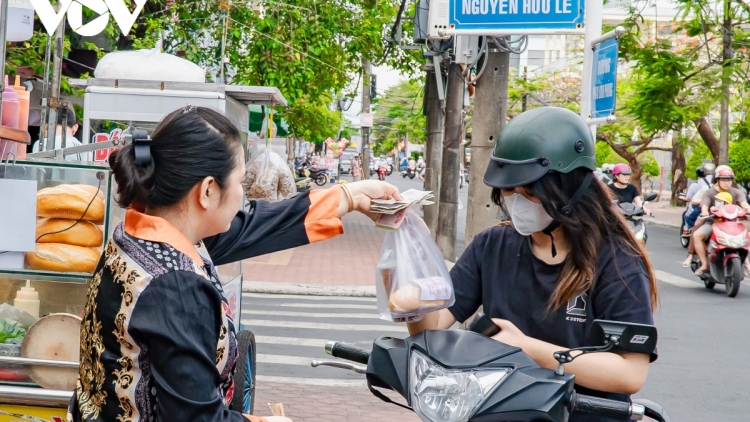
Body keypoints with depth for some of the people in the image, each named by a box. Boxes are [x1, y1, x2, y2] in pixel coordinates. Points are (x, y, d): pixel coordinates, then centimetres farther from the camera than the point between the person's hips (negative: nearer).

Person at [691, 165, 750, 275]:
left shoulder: (736, 192, 5)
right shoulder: (710, 193, 0)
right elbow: (704, 205, -18)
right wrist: (705, 212, -43)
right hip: (712, 222, -1)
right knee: (696, 235, -27)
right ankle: (704, 264, -19)